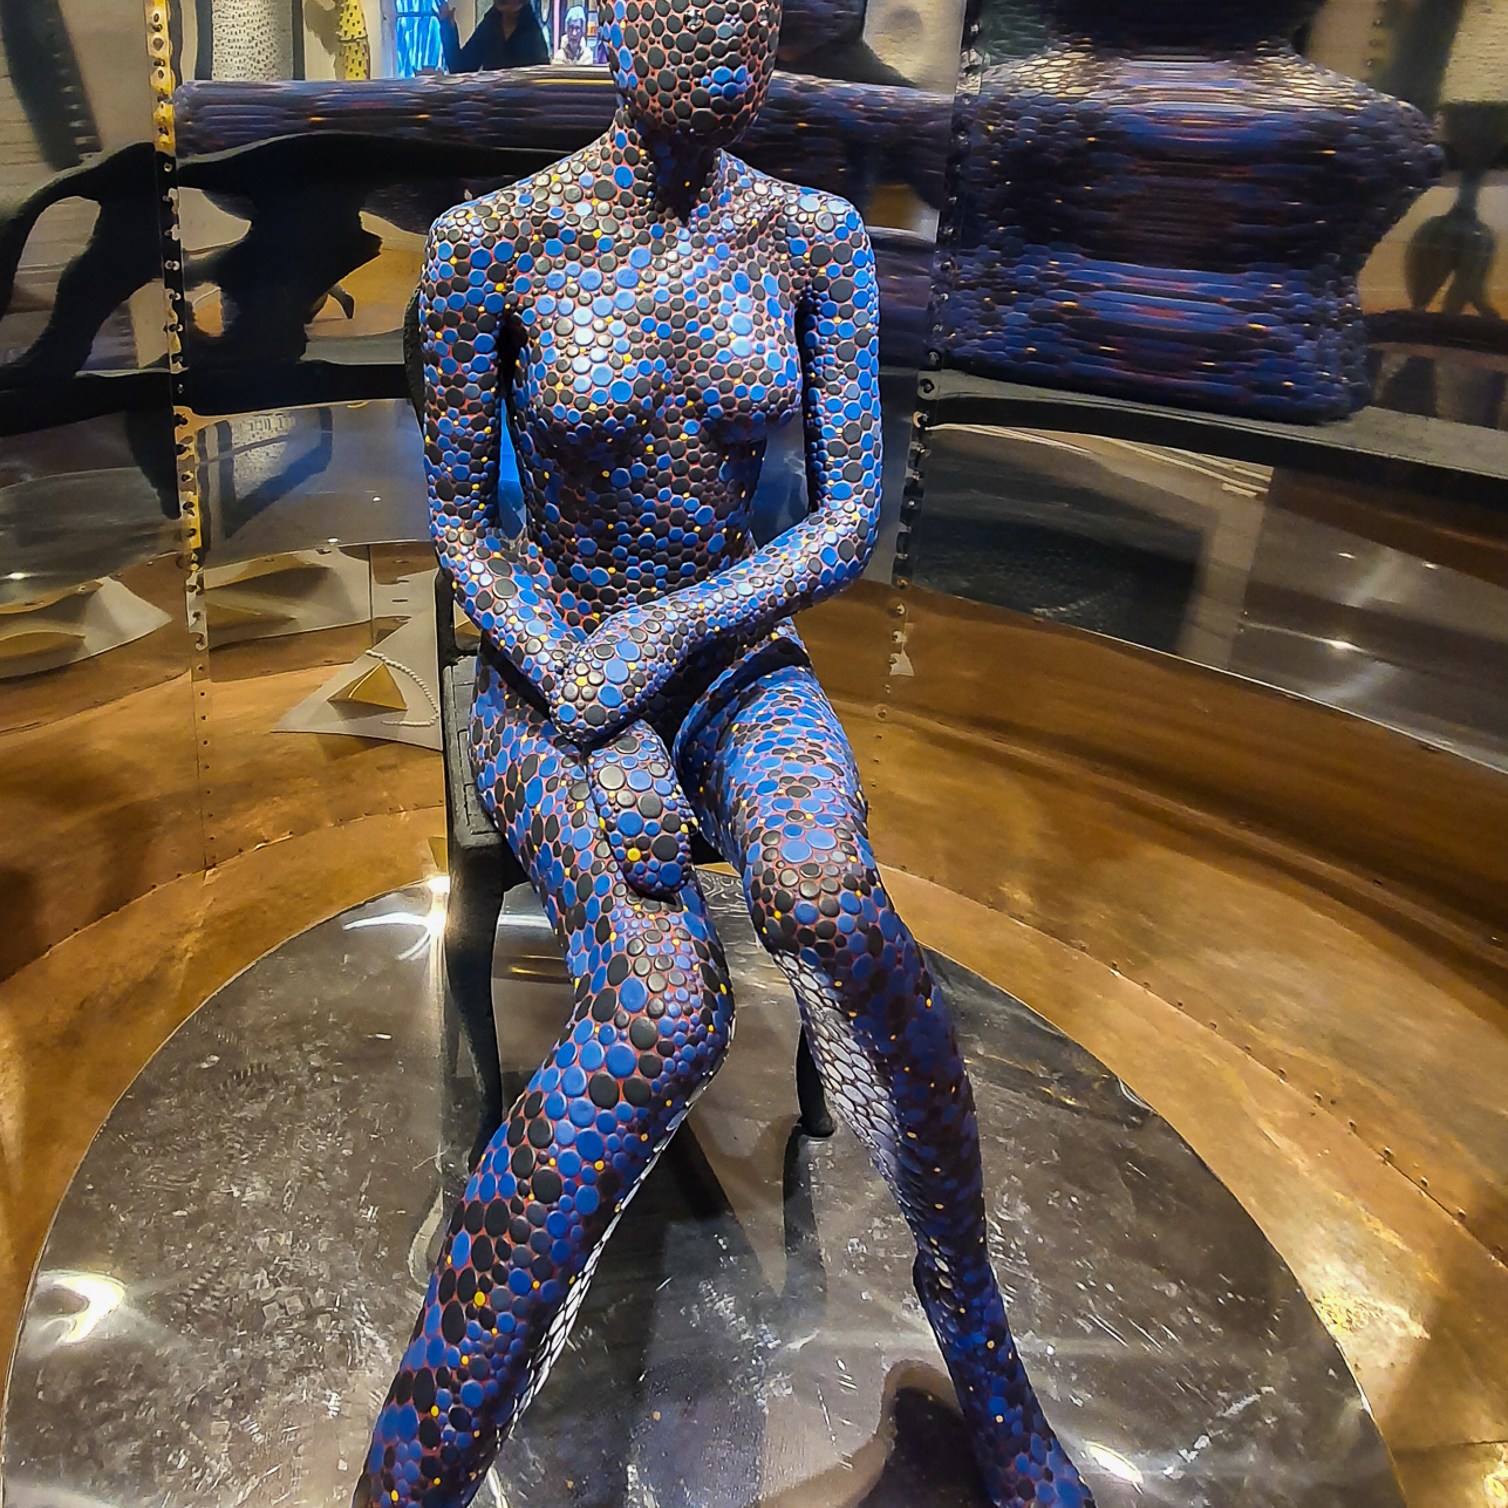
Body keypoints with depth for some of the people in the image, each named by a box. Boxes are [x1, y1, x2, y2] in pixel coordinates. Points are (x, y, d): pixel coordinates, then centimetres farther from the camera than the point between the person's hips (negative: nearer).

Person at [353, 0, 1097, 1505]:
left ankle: (981, 1354, -8)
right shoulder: (491, 240, -6)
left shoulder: (816, 238, 1)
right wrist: (571, 685, -17)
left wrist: (661, 635, -16)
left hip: (741, 659, 2)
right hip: (546, 671, -2)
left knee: (831, 905, -32)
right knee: (665, 1007, -31)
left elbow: (852, 515, -3)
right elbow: (456, 517, -2)